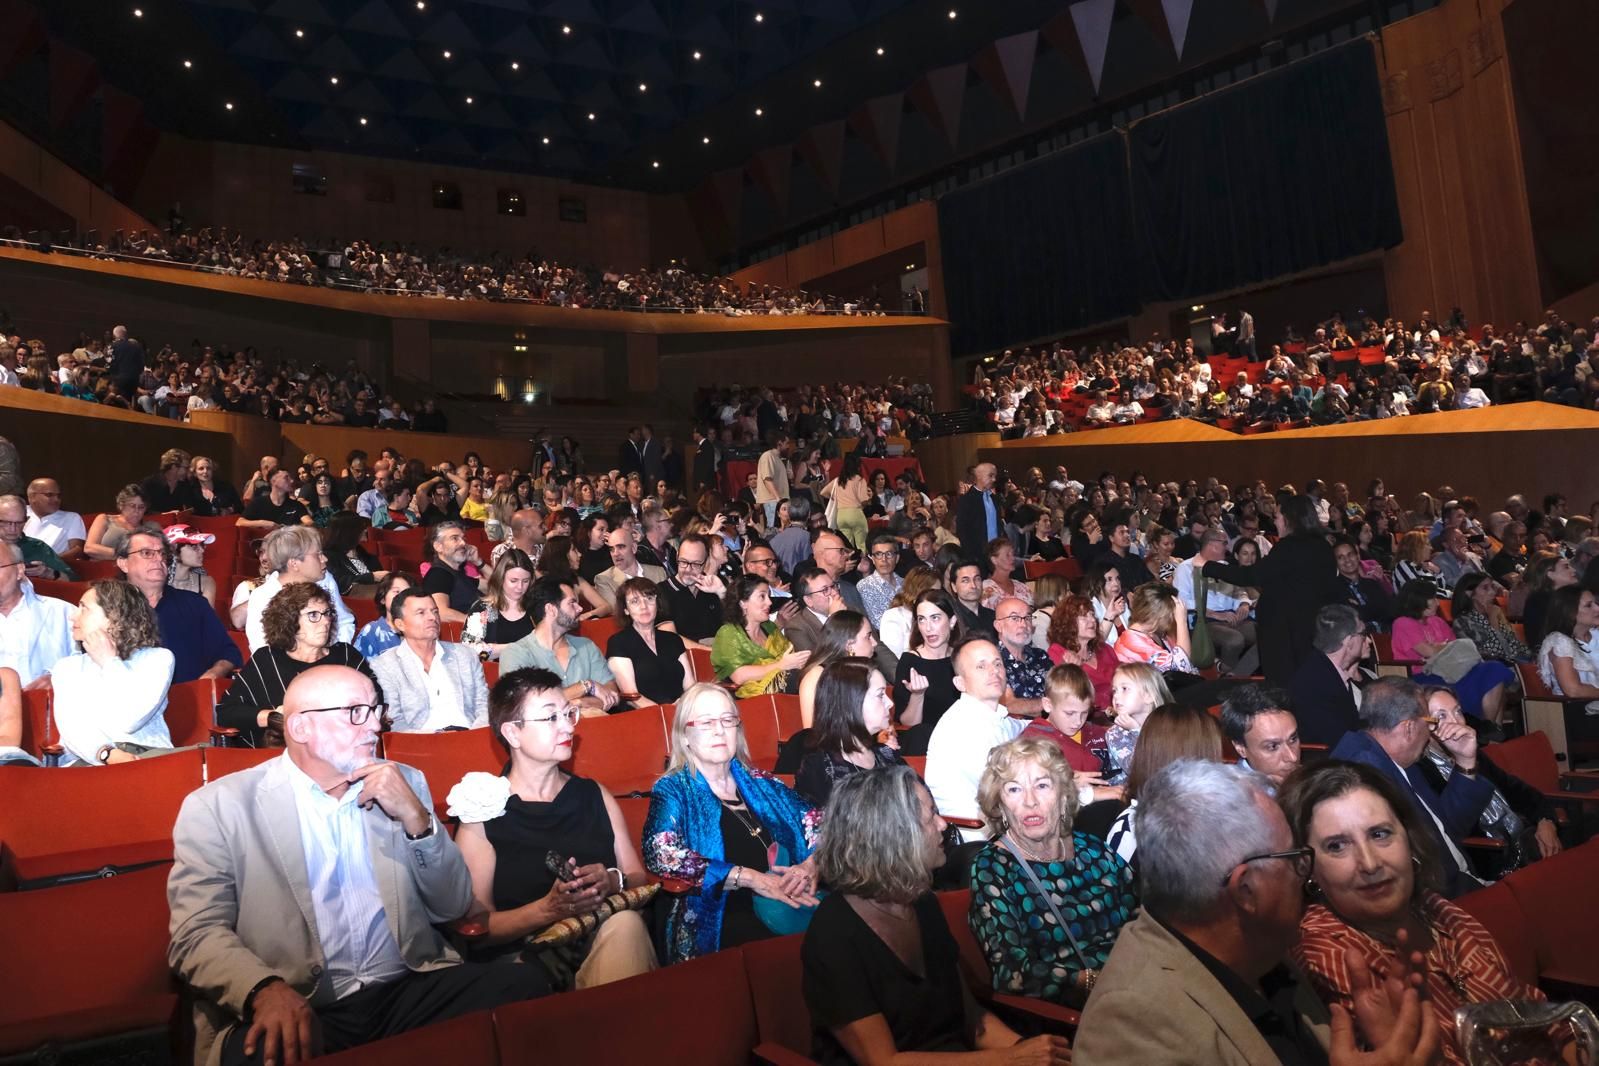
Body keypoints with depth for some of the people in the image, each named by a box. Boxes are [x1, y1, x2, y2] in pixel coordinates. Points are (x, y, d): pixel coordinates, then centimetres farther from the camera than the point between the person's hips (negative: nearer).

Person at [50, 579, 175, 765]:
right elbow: (71, 727, 1)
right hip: (88, 760, 0)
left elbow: (130, 721, -7)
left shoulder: (157, 658, 10)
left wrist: (109, 662, 5)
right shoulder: (67, 667, 19)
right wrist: (107, 754, -20)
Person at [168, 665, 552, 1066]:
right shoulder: (218, 806, 1)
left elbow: (453, 907, 9)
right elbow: (197, 932, -7)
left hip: (408, 990, 4)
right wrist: (265, 991, -27)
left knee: (526, 984, -21)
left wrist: (415, 817, -7)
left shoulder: (403, 784, 12)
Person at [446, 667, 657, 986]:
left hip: (609, 942, 4)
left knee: (626, 923, -29)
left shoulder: (596, 795, 12)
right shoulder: (483, 814, -1)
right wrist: (548, 909, -20)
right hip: (524, 958, -4)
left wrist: (613, 882, -9)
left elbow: (639, 879, 14)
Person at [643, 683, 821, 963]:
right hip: (720, 927, -6)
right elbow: (661, 855, -14)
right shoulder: (673, 791, 5)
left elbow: (818, 823, 13)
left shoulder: (760, 783, 18)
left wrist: (811, 864, -10)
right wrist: (752, 878, -17)